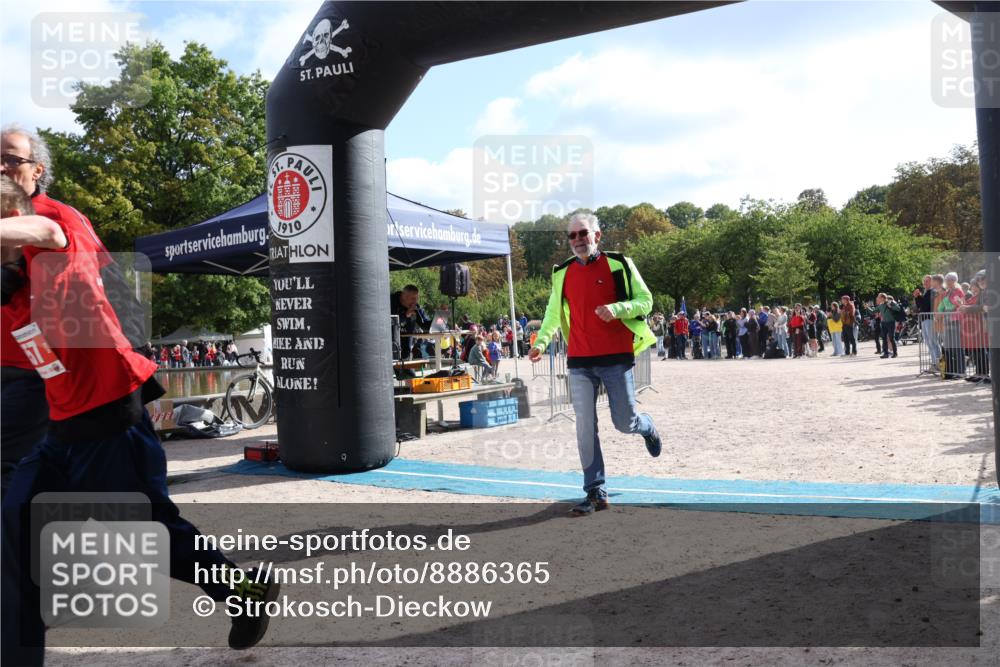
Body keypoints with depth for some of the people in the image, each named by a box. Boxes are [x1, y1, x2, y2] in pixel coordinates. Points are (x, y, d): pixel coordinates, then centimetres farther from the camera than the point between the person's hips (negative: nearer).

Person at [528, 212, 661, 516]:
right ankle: (595, 493, 7)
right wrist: (541, 341, 1)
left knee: (624, 422, 3)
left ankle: (647, 427, 41)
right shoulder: (562, 273, 9)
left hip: (616, 357, -3)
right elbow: (554, 312, 16)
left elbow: (645, 300, -1)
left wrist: (617, 308, -19)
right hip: (579, 361, 3)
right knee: (585, 426, -1)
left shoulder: (619, 264, -2)